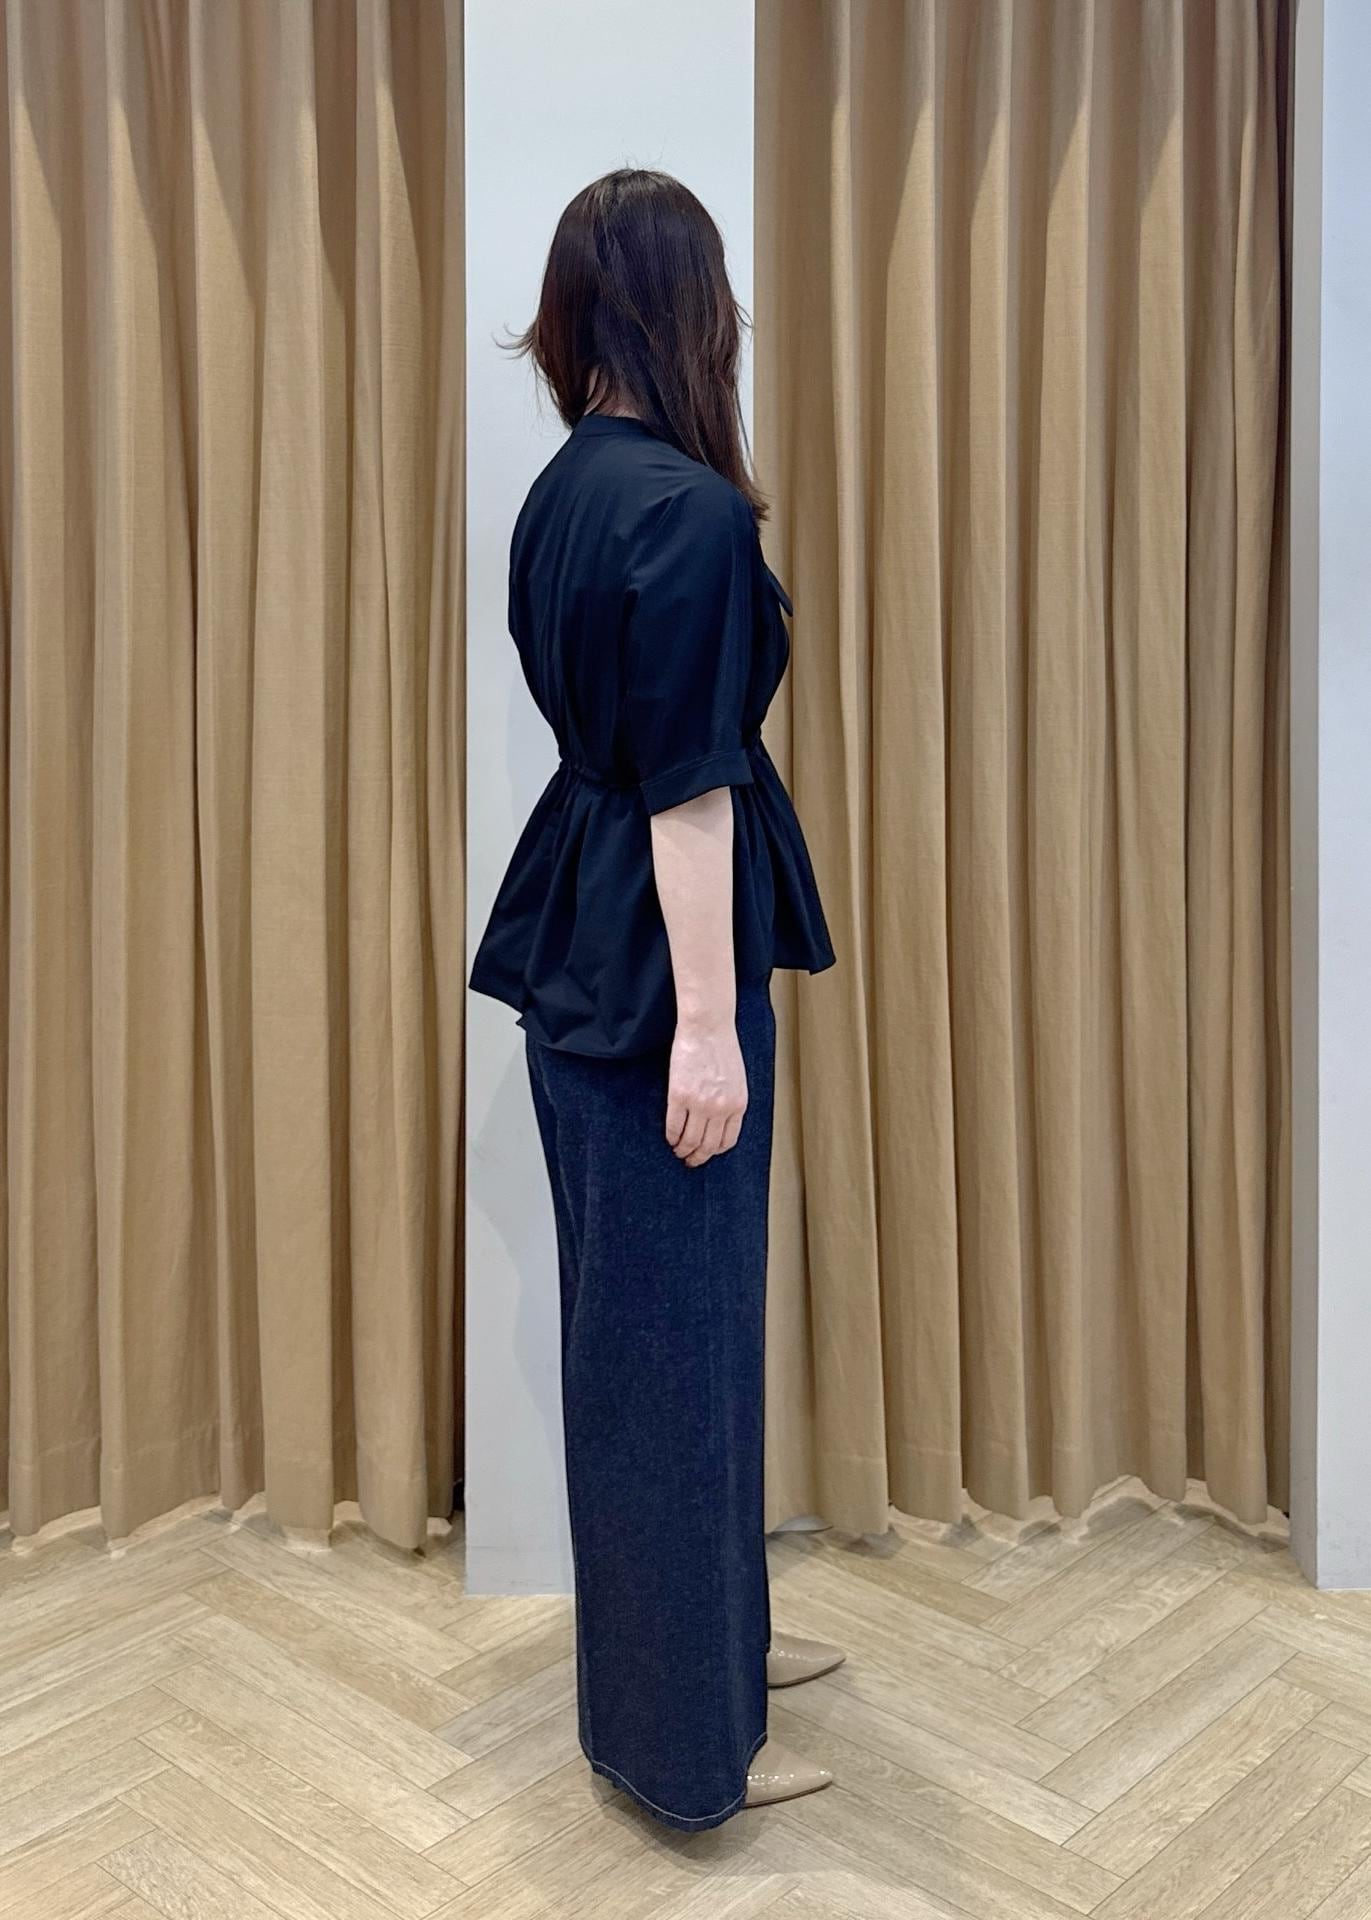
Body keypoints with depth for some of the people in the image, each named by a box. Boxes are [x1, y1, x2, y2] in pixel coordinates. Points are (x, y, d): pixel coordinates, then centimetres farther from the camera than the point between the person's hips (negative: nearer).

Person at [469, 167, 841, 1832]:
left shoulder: (565, 488, 10)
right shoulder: (693, 511, -18)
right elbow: (689, 787, -21)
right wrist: (706, 1021, -18)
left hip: (574, 928, 10)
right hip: (657, 946, -10)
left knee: (636, 1300, 19)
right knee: (672, 1317, 2)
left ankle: (706, 1629, 39)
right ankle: (681, 1734, 20)